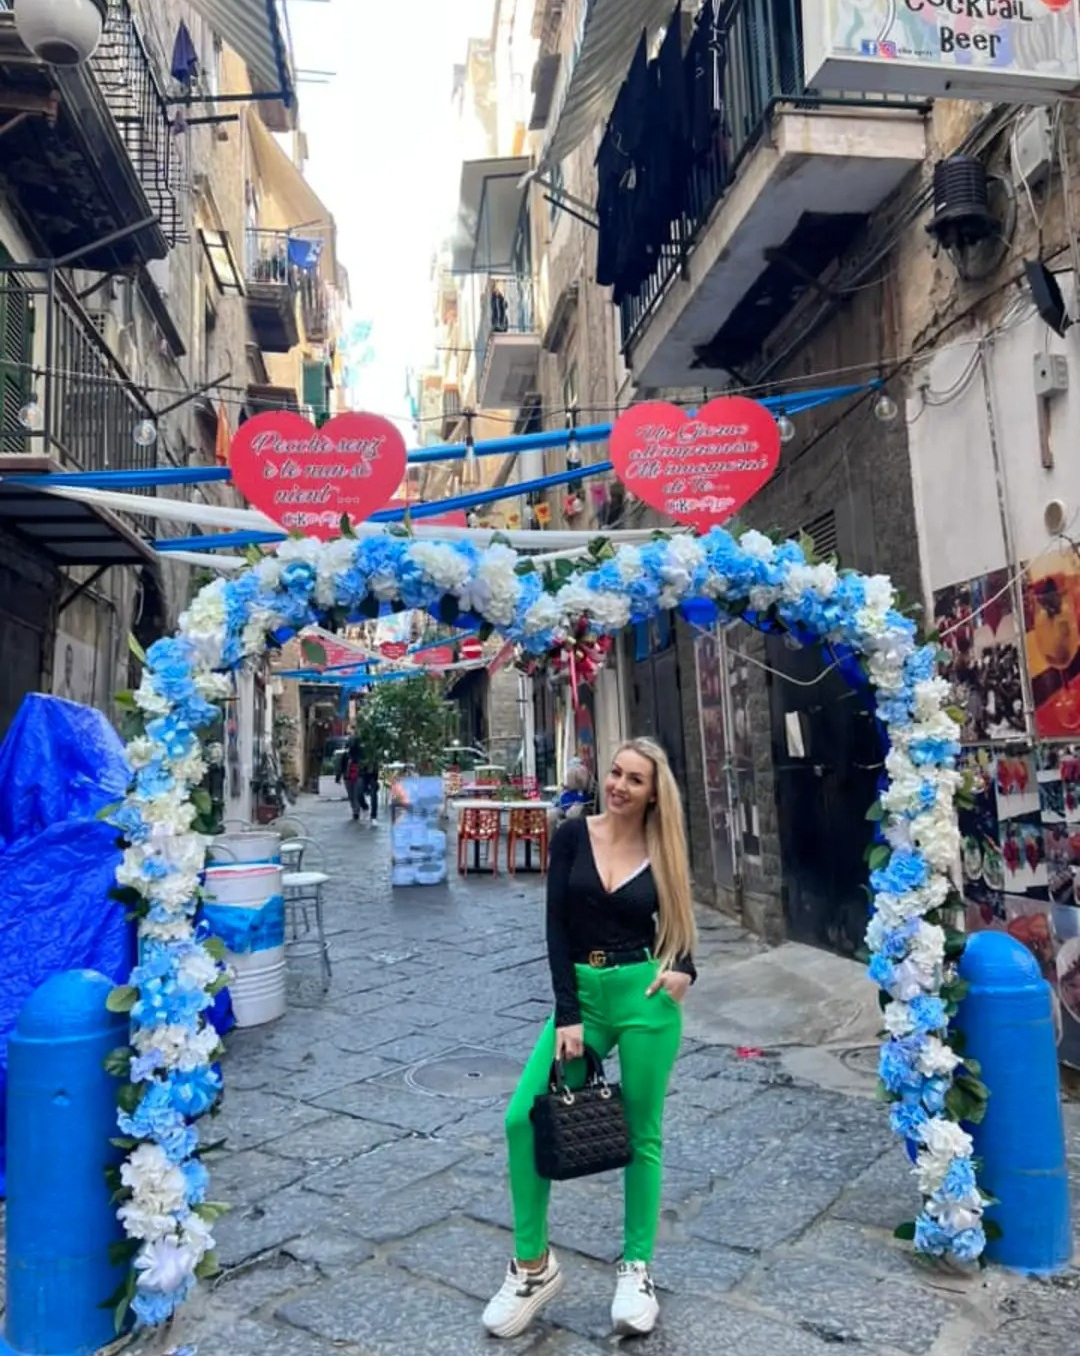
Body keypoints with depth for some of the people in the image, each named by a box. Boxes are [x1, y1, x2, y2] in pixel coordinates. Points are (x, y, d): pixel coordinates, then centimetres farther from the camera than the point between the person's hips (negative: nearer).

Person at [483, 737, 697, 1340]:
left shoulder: (663, 854, 0)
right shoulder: (574, 835, -2)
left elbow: (679, 929, 8)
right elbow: (557, 927, -5)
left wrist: (684, 970, -14)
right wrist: (567, 1015, -9)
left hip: (645, 996, -1)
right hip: (581, 993, 1)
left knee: (642, 1135, 9)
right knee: (523, 1119, -5)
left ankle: (637, 1269, 29)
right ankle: (533, 1264, 15)